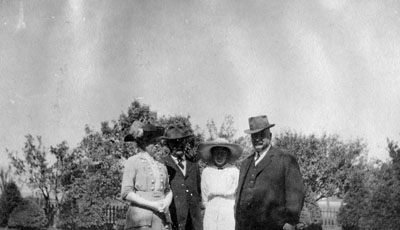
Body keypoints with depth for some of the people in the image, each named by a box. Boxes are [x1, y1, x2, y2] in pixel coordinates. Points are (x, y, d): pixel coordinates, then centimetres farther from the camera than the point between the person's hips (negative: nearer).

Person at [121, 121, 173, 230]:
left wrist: (166, 203, -3)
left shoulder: (161, 165, 16)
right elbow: (126, 193, -5)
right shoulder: (133, 162, 2)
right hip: (141, 219, -5)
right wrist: (152, 205, -12)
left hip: (162, 219, 5)